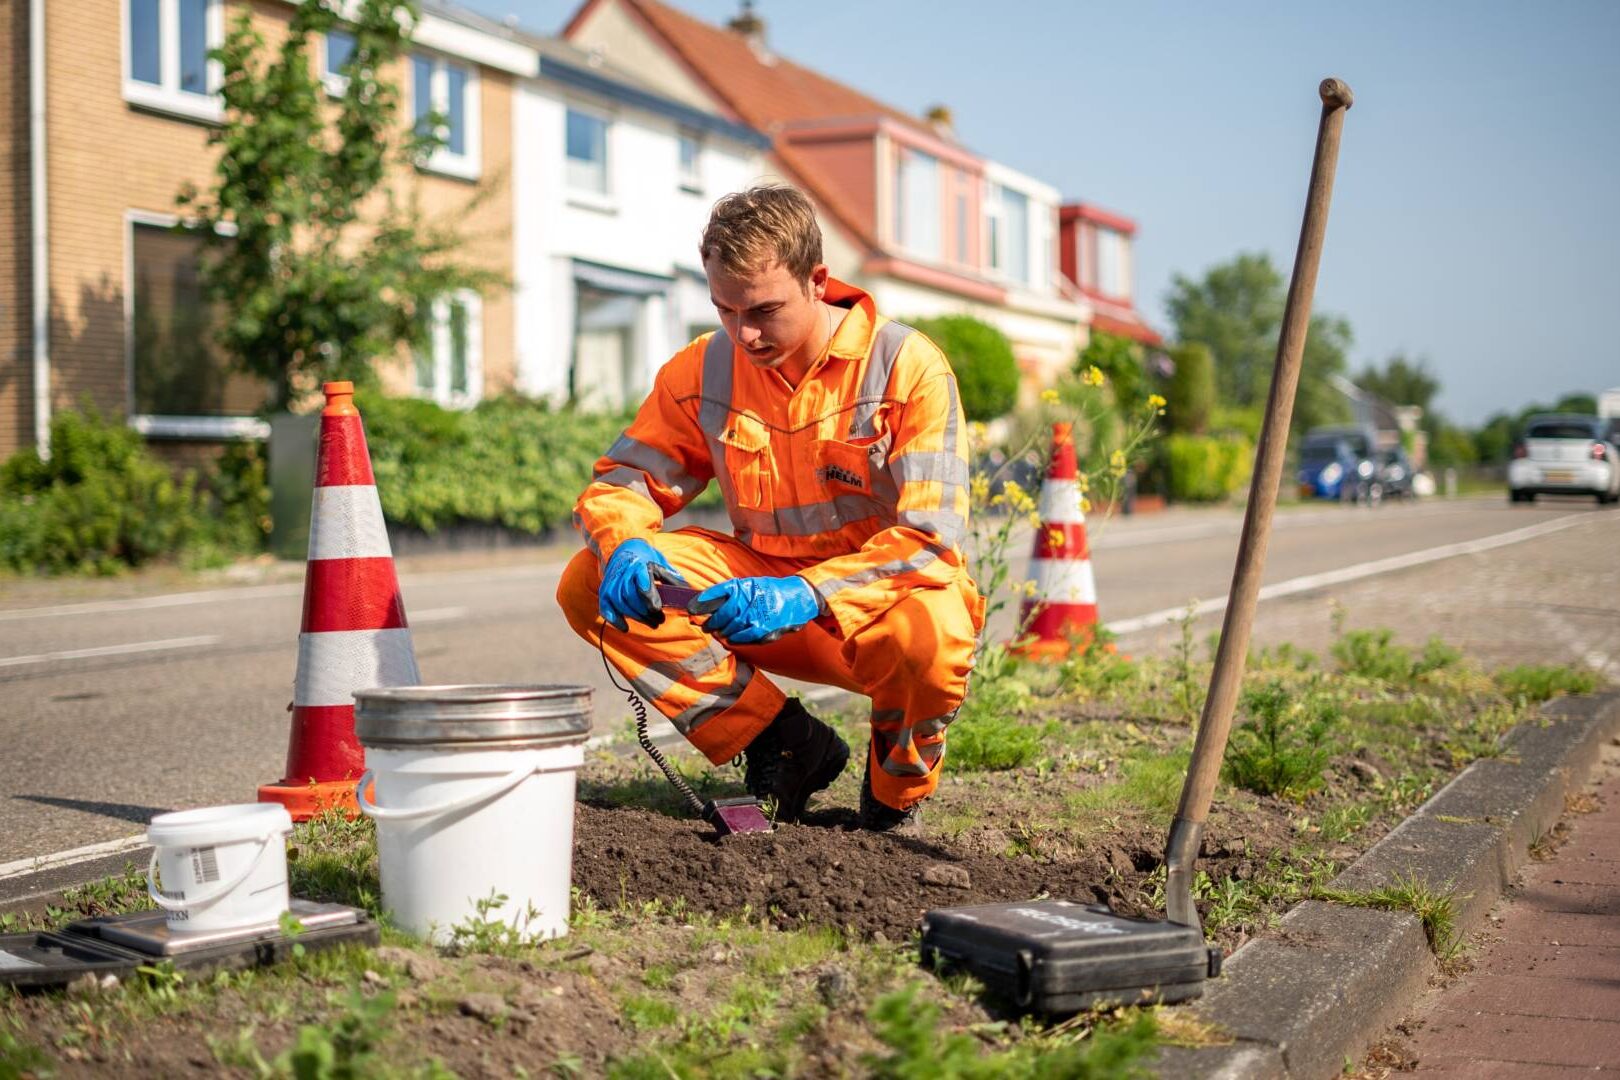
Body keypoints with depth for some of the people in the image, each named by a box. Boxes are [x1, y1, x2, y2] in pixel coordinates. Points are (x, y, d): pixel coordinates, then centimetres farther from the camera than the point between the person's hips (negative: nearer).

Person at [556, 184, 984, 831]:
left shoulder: (908, 366, -15)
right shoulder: (702, 372, -2)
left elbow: (931, 541, -20)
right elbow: (620, 481, 4)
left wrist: (804, 595, -35)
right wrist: (624, 547, -23)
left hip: (880, 601, -4)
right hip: (759, 589, 4)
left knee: (931, 636, -41)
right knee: (589, 585, -17)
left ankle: (895, 796, -4)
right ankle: (789, 747, -9)